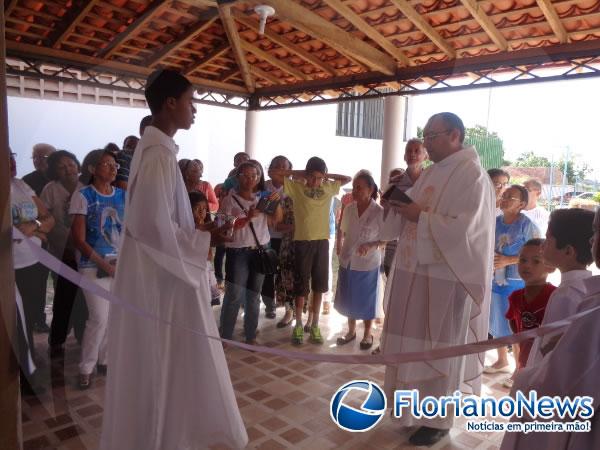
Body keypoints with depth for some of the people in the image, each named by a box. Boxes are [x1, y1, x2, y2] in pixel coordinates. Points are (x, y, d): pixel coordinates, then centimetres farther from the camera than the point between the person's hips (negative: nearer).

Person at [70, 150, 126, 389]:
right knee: (99, 318, -6)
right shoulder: (82, 196, -5)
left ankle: (104, 360, 25)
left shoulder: (123, 196, 6)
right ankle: (86, 368, 13)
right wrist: (105, 265, -12)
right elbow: (78, 239, -8)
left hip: (123, 264, 4)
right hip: (94, 266, -4)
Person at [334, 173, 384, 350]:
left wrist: (370, 246, -23)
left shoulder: (379, 212, -14)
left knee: (367, 301, 10)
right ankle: (351, 331, 35)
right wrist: (340, 248, 5)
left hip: (368, 264, -4)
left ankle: (367, 334, 29)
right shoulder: (349, 209, 0)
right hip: (348, 262, 4)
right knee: (349, 299, 16)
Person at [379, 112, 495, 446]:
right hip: (415, 271, 8)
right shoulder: (431, 173, 13)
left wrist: (421, 216, -19)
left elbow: (464, 228, -21)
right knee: (413, 346, 15)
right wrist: (400, 205, -4)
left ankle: (438, 419, 21)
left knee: (440, 351, 5)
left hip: (445, 278, -7)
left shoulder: (473, 177, -11)